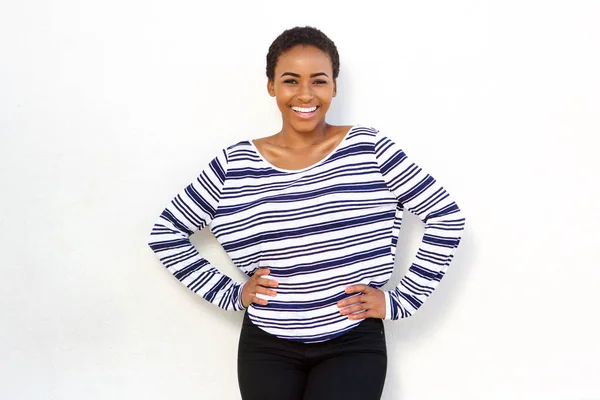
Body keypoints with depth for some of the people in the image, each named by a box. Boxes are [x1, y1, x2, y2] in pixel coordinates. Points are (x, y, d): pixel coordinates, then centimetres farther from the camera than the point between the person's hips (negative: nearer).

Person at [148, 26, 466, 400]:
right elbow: (166, 232, 7)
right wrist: (229, 292, 0)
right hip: (267, 348, 2)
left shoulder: (368, 148, -4)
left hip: (353, 345, -1)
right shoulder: (235, 165, -1)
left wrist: (400, 299, -4)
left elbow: (447, 217, -1)